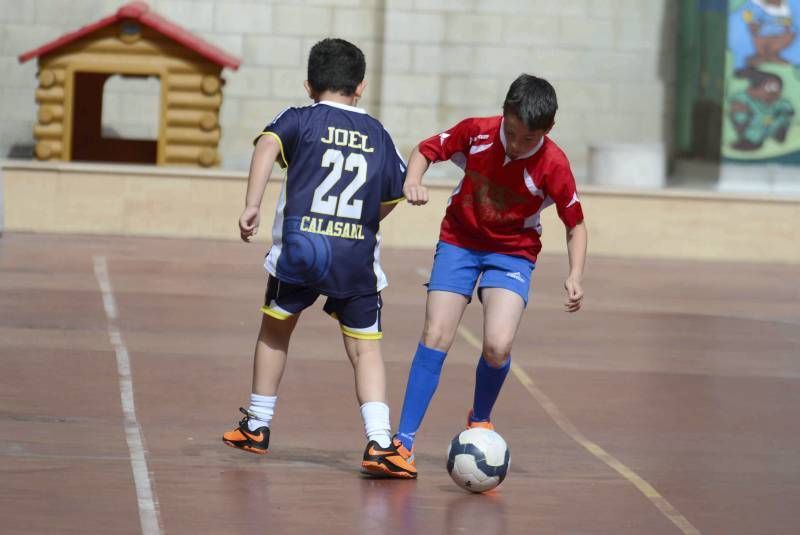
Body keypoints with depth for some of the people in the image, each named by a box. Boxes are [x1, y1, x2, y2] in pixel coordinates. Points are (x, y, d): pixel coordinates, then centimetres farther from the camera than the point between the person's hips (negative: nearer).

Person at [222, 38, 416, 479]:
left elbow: (267, 146, -15)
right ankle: (379, 443, -11)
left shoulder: (298, 120, 5)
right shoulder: (378, 135, 13)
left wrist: (251, 207, -21)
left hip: (300, 247, -1)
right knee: (365, 348, 5)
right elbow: (392, 196, 19)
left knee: (275, 330, 21)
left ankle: (256, 427, 30)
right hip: (358, 256, 1)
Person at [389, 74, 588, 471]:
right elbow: (426, 149, 0)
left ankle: (480, 420, 11)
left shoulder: (553, 166, -20)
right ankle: (403, 442, -6)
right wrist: (412, 181, -20)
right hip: (459, 240, 1)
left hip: (513, 252, -1)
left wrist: (575, 277, -19)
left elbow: (575, 225, -7)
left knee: (498, 345, -20)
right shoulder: (477, 132, -17)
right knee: (436, 337, -11)